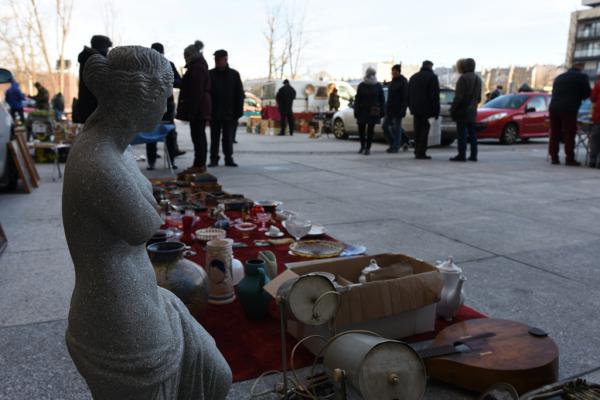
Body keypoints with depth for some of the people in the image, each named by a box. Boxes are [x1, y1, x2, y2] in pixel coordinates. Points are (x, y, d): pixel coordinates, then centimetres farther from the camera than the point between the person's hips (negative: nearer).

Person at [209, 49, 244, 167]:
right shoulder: (210, 74, 2)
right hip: (214, 113, 0)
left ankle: (229, 158, 15)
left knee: (228, 138, 6)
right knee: (214, 137, 6)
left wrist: (238, 111, -3)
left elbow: (240, 94, 4)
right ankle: (214, 159, 13)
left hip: (229, 113, 0)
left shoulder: (234, 74, 3)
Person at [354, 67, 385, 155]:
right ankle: (362, 146, 26)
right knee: (361, 129, 5)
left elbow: (382, 100, 4)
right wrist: (356, 112, -6)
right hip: (363, 111, 1)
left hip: (373, 112, -1)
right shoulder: (361, 86, 3)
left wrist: (381, 112, -3)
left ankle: (368, 148, 9)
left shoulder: (378, 86, 3)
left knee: (370, 130, 1)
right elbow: (357, 100, 0)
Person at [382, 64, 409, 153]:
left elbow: (405, 97, -14)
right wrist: (387, 108, 17)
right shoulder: (392, 82, 16)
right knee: (385, 126, 9)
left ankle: (395, 147, 4)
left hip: (398, 109, -9)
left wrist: (403, 109, -22)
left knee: (397, 128, -3)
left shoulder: (403, 82, -8)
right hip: (390, 109, 9)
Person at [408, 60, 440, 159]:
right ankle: (421, 152, -8)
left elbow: (408, 94, 18)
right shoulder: (432, 77, -6)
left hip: (415, 109, 6)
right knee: (424, 130, -5)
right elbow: (435, 96, -11)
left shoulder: (413, 77, 16)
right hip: (426, 109, -6)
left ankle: (417, 151, 16)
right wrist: (436, 111, -8)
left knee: (417, 130, 13)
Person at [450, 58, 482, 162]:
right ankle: (473, 155, 12)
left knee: (462, 133, -6)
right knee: (472, 134, 9)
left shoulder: (463, 78, -13)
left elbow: (459, 96, -17)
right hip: (472, 111, 8)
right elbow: (479, 97, 18)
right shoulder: (478, 79, 14)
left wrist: (452, 108, -10)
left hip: (463, 111, -8)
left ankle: (461, 154, -6)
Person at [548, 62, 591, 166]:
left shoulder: (559, 77, 20)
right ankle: (570, 159, -1)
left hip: (554, 108, 5)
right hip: (569, 109, -5)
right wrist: (578, 97, 21)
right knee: (569, 135, -2)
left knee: (554, 134, 7)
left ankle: (554, 157, 9)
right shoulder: (582, 77, 2)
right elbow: (587, 93, 2)